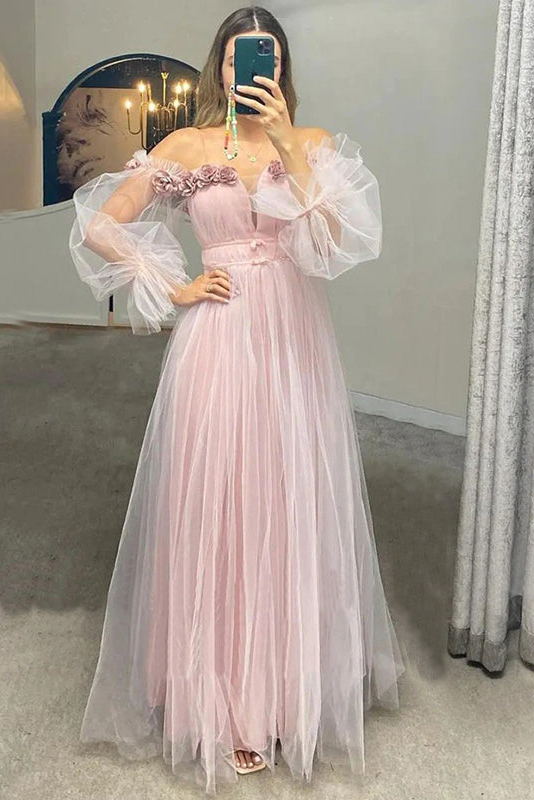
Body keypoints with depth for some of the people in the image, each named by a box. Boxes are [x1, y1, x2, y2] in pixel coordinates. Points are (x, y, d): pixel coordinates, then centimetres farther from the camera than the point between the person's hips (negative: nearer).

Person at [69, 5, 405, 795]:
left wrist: (286, 142, -16)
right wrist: (173, 289, -2)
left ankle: (294, 683, 28)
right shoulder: (186, 147, 3)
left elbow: (339, 238, -11)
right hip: (219, 344, -1)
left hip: (295, 344, 1)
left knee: (294, 507, 8)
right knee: (217, 510, 2)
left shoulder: (316, 142, 6)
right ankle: (225, 700, 20)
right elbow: (100, 227, 4)